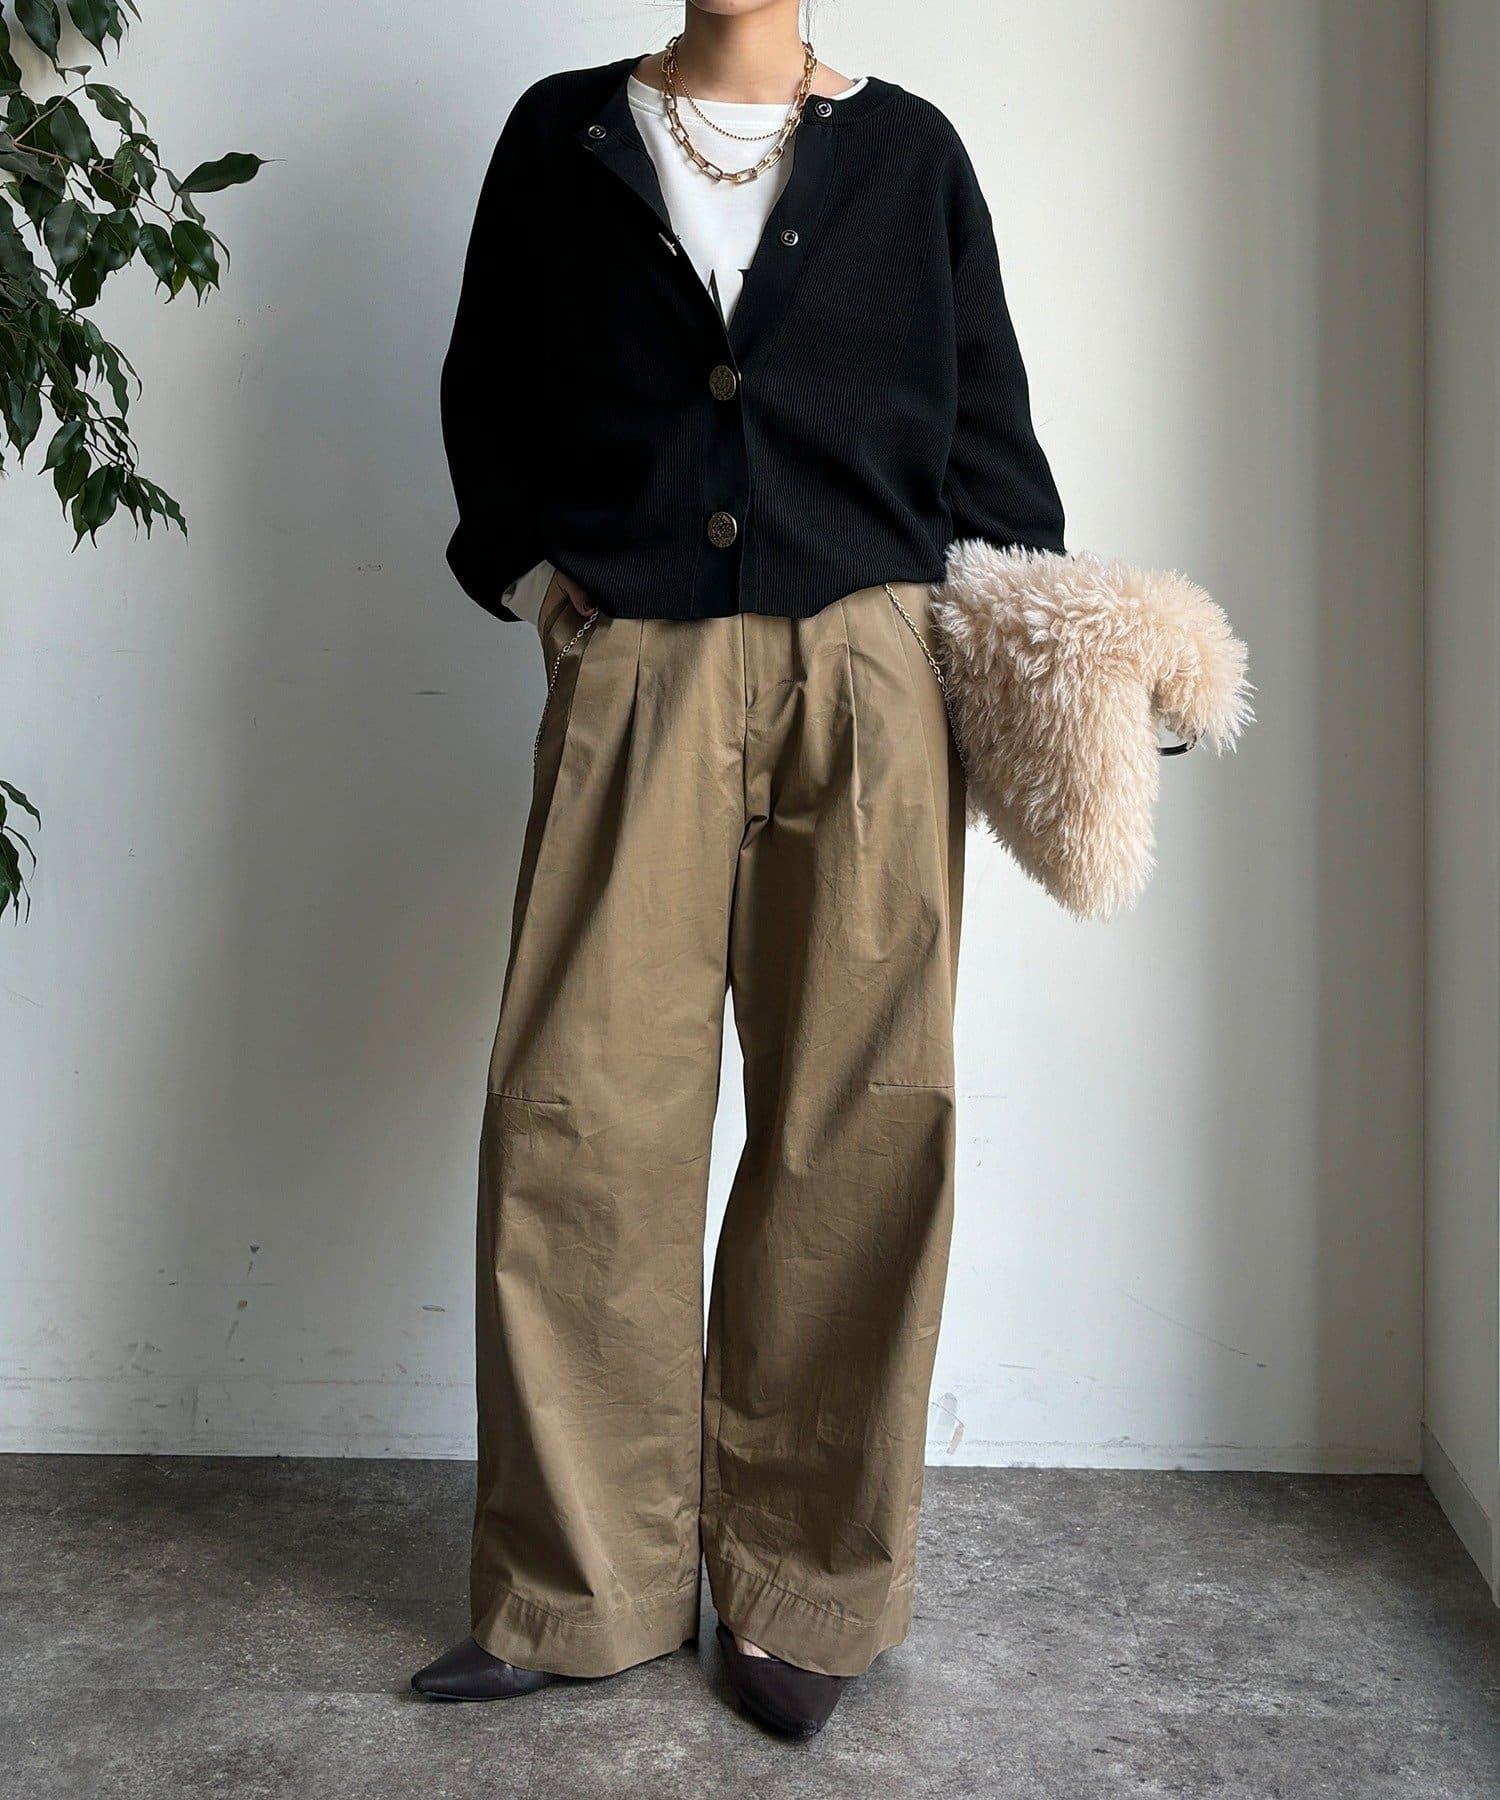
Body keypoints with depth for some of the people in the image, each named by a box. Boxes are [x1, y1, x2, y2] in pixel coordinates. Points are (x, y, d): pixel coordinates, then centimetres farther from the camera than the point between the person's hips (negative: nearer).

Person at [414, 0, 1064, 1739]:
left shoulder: (907, 150, 13)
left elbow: (987, 422, 13)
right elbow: (483, 388, 19)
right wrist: (529, 569, 4)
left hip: (865, 680, 0)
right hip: (633, 679, 0)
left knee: (852, 1124, -1)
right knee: (582, 1118, -4)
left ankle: (803, 1589, 13)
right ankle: (578, 1586, 11)